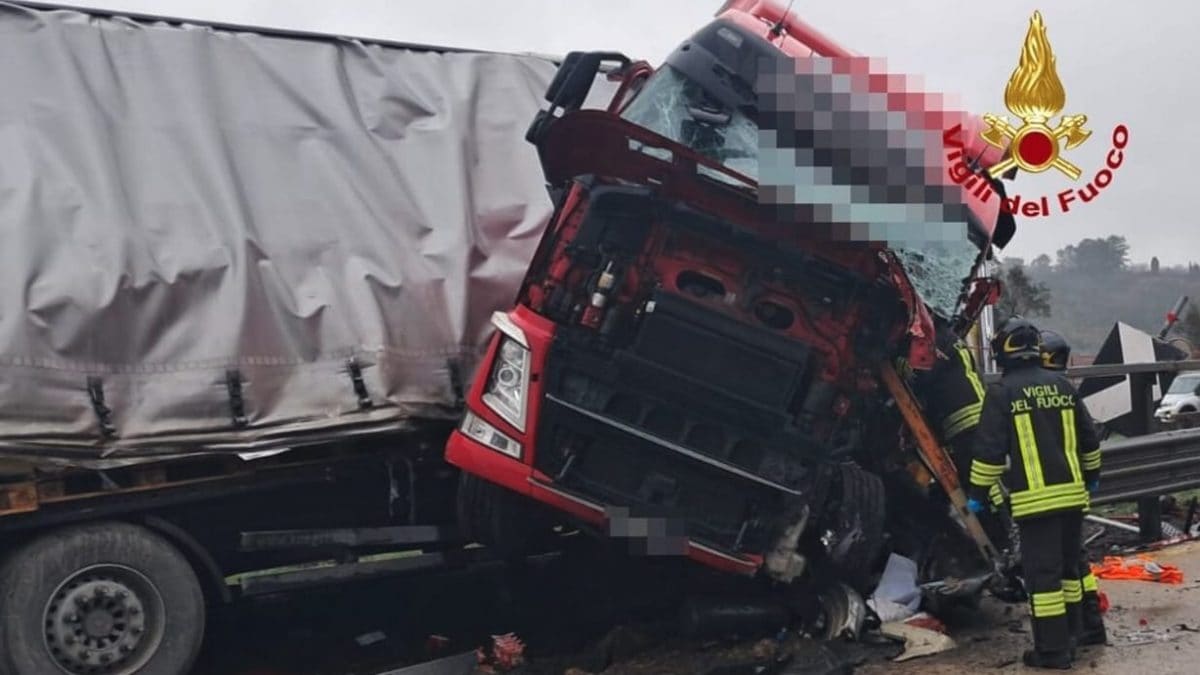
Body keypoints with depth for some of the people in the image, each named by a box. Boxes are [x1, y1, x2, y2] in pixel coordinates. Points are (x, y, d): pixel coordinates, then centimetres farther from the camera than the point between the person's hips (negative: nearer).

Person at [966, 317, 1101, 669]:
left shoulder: (1002, 392, -8)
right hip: (1071, 492, 6)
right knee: (1068, 566, 19)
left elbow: (989, 449, -10)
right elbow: (1088, 438, 16)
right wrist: (1092, 474, 31)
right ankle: (1070, 634, 28)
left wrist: (977, 493, -1)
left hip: (1034, 499, -6)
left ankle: (1053, 649, 0)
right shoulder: (1062, 385, 9)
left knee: (1042, 573, -2)